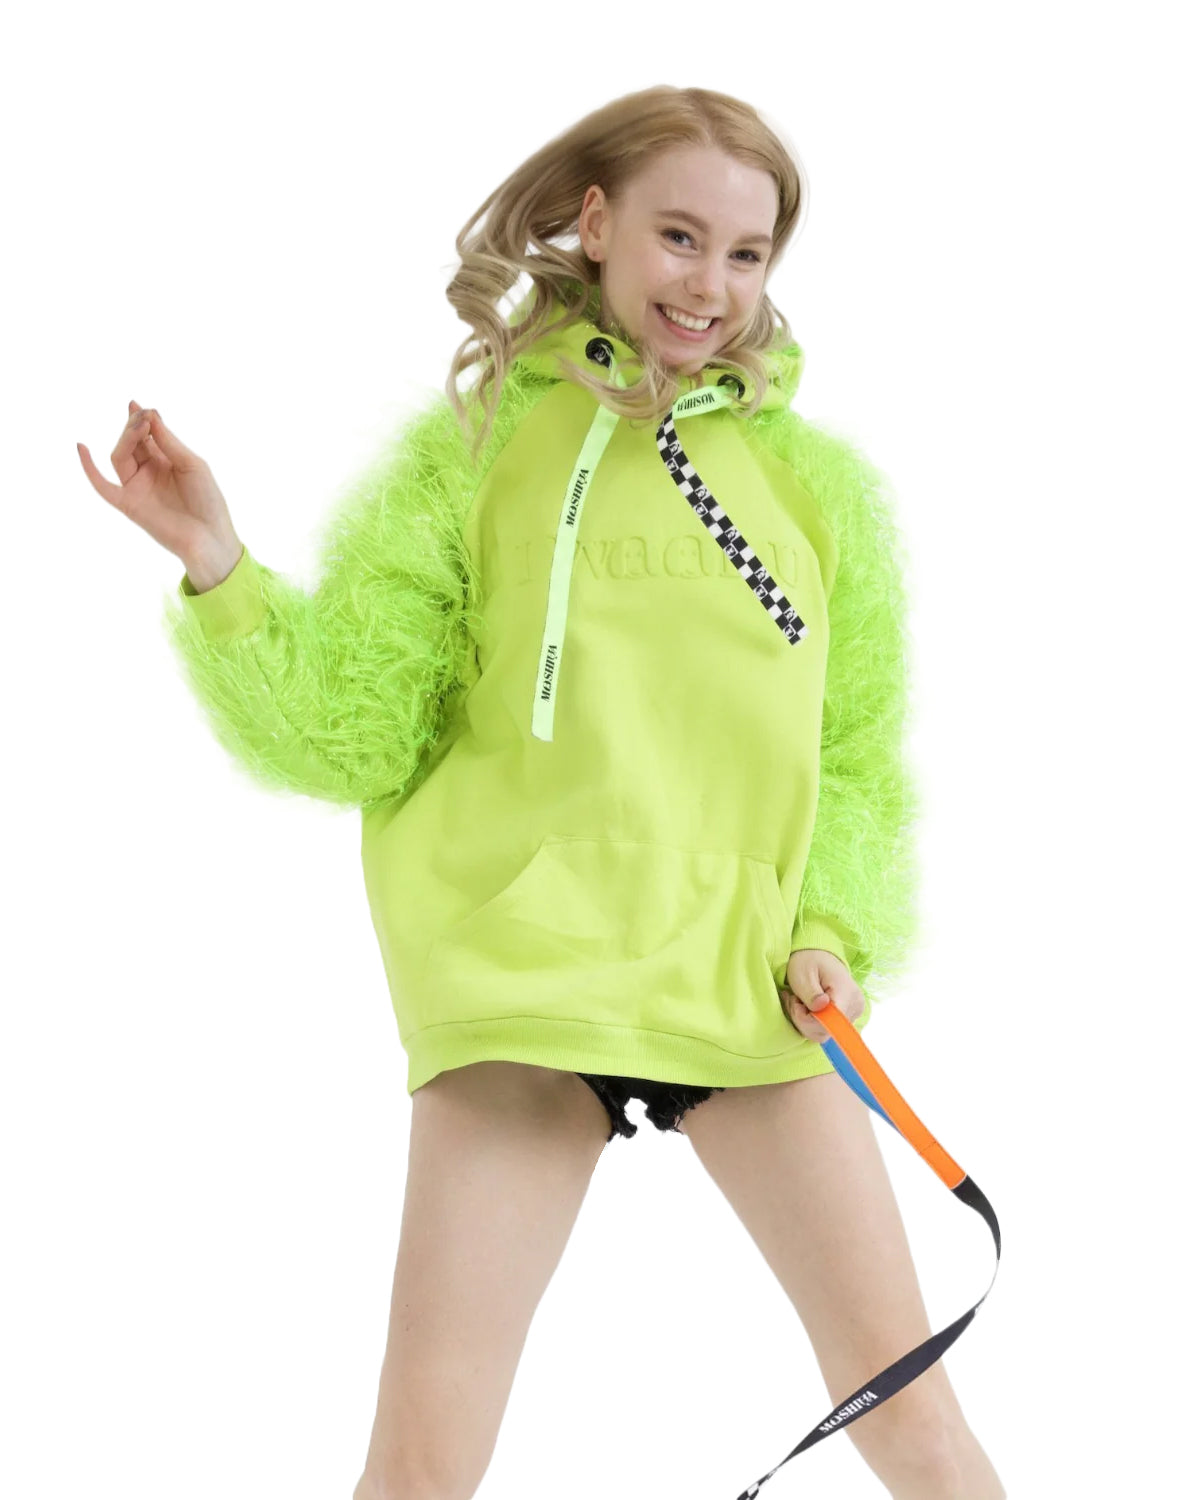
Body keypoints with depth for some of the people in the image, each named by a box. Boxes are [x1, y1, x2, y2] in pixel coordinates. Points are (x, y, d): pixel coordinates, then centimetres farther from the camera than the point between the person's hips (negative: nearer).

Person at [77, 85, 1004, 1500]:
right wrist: (220, 571, -12)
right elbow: (357, 734, 1)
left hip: (750, 984, 2)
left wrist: (832, 931, -2)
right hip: (525, 970, -2)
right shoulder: (473, 453, 5)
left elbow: (857, 750, 15)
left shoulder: (819, 482, 11)